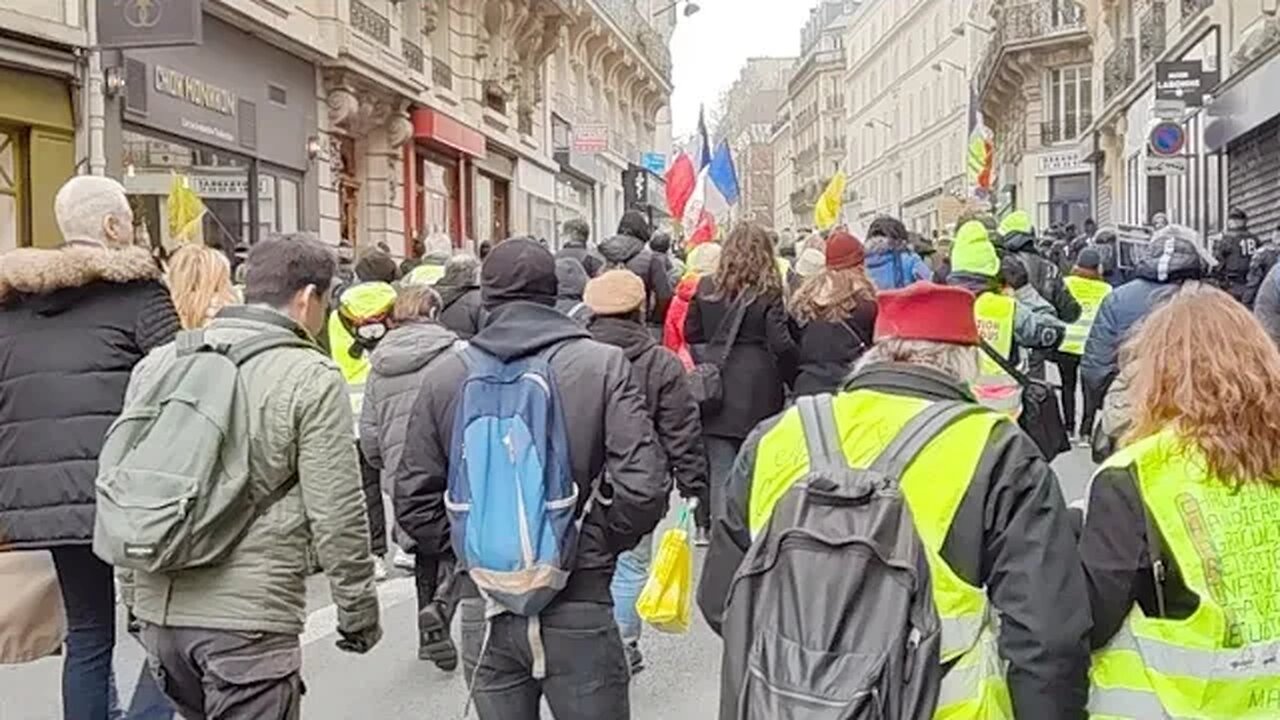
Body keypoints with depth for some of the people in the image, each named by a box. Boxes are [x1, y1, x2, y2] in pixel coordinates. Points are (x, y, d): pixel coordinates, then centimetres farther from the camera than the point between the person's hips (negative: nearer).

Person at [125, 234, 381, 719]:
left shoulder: (158, 363, 8)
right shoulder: (311, 378, -10)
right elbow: (336, 517, -11)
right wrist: (358, 613, 2)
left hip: (158, 608, 7)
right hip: (248, 617, -6)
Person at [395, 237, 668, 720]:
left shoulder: (444, 375, 0)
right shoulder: (602, 363, -8)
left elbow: (414, 499, 1)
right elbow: (643, 487, -15)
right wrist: (598, 544, 1)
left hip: (483, 609, 3)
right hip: (577, 604, -2)